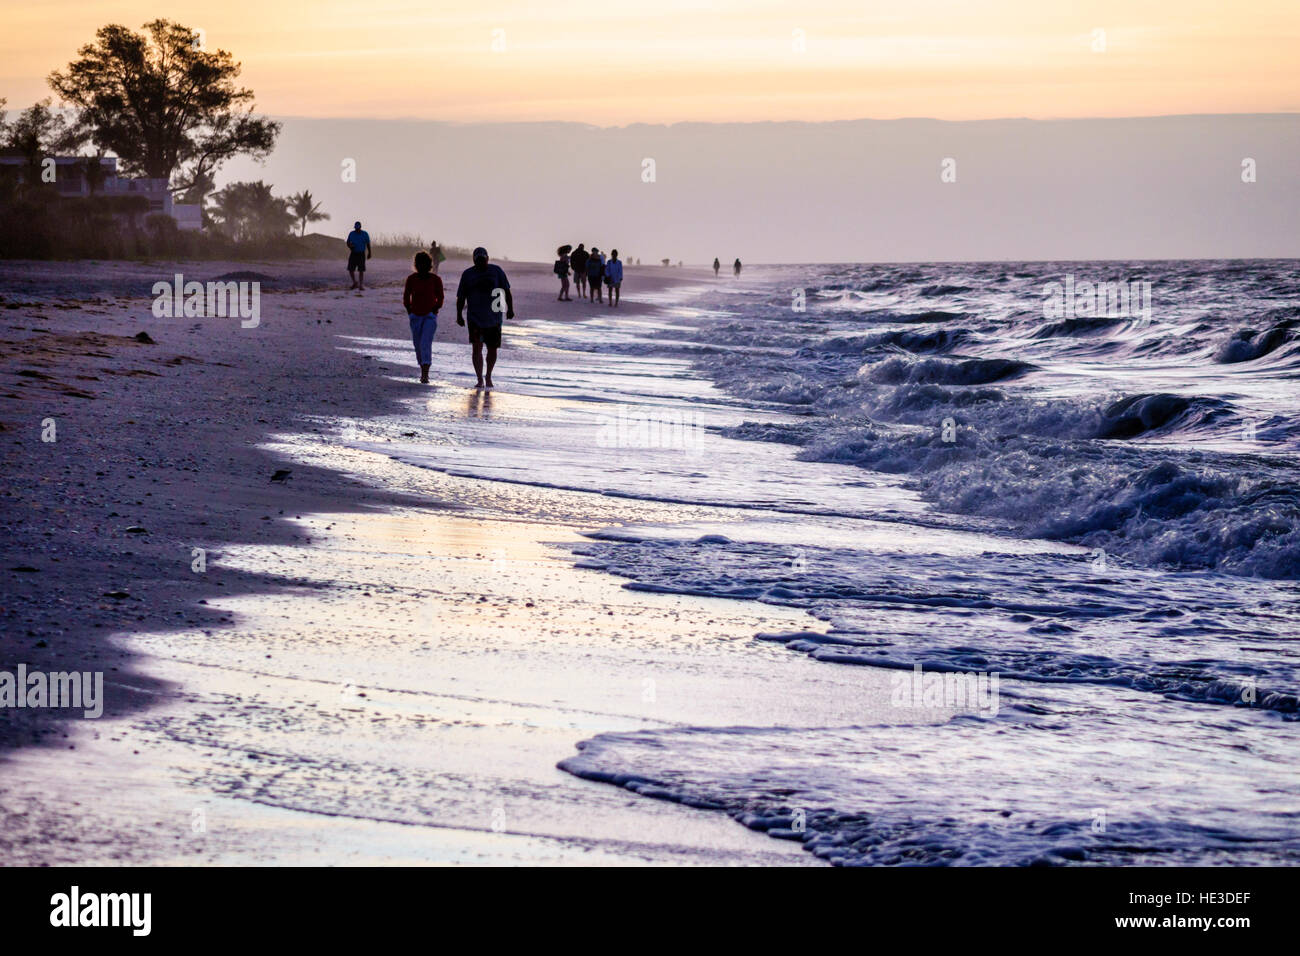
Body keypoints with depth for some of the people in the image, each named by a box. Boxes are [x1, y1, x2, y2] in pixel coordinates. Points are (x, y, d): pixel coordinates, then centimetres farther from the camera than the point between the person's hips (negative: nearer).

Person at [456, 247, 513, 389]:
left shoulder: (496, 271, 3)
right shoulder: (467, 274, 3)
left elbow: (507, 291, 4)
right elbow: (461, 297, 6)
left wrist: (510, 308, -6)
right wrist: (459, 315, -1)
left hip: (493, 318, 1)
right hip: (475, 317, -1)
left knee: (492, 349, 9)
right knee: (477, 347, -14)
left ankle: (488, 377, 31)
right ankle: (480, 380, -14)